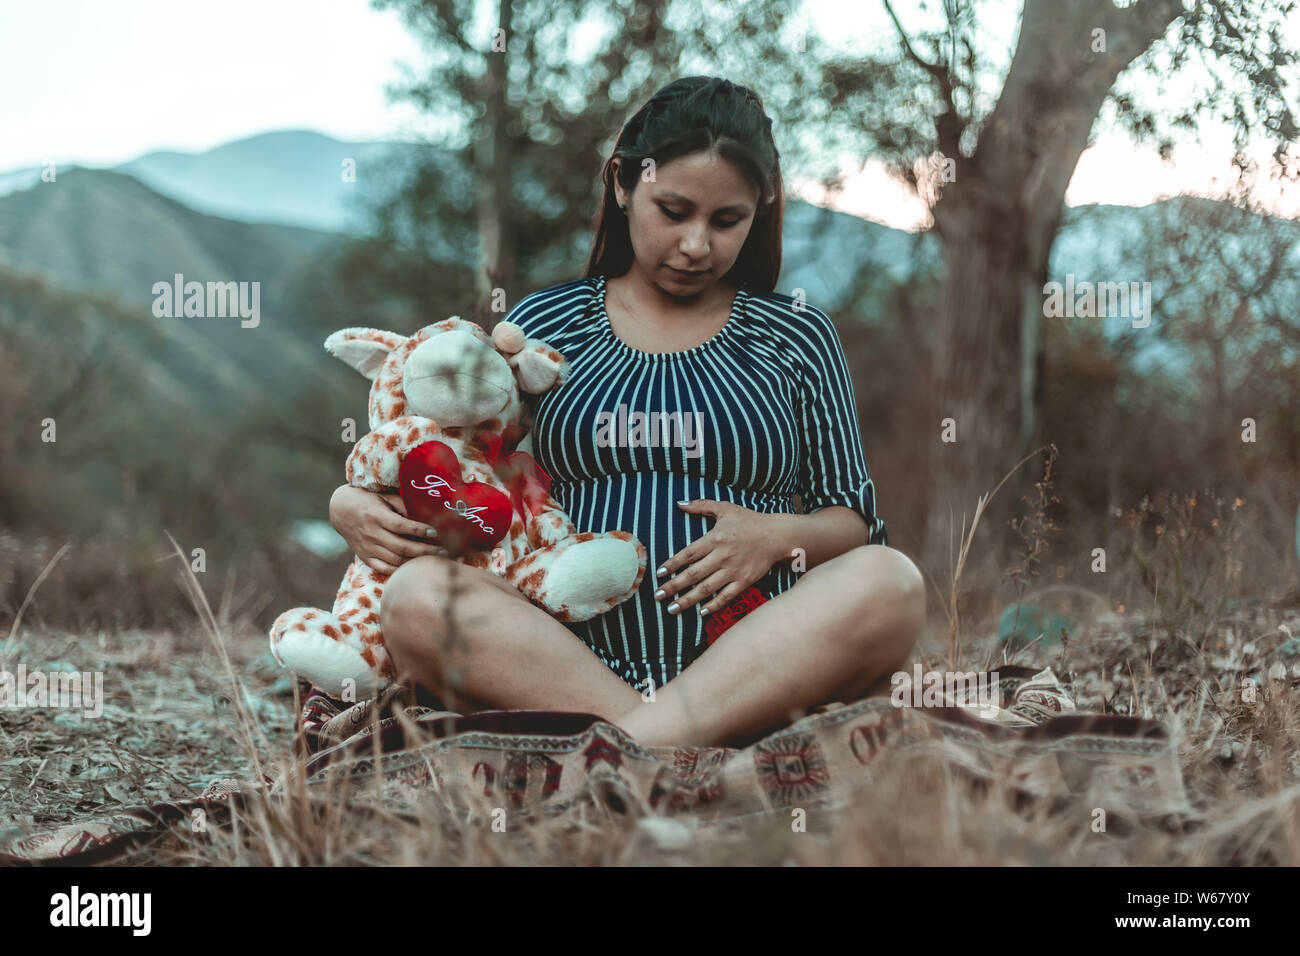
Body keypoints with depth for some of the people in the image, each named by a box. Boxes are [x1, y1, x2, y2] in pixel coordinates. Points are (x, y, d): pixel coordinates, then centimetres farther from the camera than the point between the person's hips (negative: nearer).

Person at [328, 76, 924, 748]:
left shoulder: (797, 336, 17)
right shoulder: (542, 325, 16)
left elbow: (852, 521, 17)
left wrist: (783, 535, -6)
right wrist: (352, 506, -3)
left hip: (752, 671, 1)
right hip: (564, 661, 0)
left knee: (889, 581, -30)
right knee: (418, 595, -29)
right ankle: (684, 751, -37)